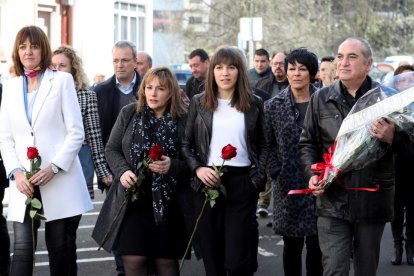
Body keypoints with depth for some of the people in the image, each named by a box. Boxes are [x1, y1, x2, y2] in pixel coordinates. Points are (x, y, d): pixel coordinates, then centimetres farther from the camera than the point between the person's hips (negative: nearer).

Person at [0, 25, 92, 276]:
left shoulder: (62, 80, 4)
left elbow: (76, 132, -2)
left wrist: (54, 167, -13)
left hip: (60, 181, -2)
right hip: (24, 183, 2)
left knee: (62, 251, 2)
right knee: (22, 249, -6)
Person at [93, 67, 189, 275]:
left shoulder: (183, 120, -3)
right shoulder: (129, 113, 3)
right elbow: (111, 149, 8)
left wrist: (172, 166, -19)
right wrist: (122, 171, -11)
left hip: (167, 203, -1)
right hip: (132, 198, 1)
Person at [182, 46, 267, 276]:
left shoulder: (254, 103, 6)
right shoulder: (198, 102, 6)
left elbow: (262, 145, 11)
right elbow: (186, 145, 7)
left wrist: (259, 176, -3)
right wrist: (198, 168, -10)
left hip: (241, 182, -1)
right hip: (207, 181, 1)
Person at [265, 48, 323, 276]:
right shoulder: (274, 106, 4)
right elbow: (268, 144, 5)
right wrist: (276, 172, -6)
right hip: (288, 186, 0)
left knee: (316, 244, 5)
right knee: (292, 244, 7)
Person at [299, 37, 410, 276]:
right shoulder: (321, 99, 7)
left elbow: (407, 142, 3)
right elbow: (308, 143, 14)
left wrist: (391, 138, -20)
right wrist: (312, 173, -3)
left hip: (372, 200, -1)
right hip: (333, 200, 1)